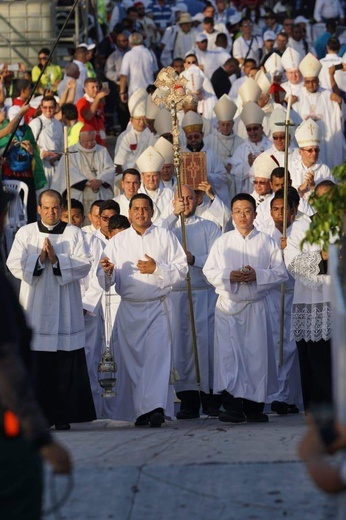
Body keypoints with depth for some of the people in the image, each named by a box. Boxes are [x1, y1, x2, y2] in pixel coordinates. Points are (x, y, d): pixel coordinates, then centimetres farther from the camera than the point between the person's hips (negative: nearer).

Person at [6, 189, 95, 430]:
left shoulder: (74, 233, 8)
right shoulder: (25, 233, 9)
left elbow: (84, 264, -2)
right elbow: (14, 264, 0)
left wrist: (57, 260, -14)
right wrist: (39, 259, -13)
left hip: (65, 310, 0)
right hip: (34, 309, 0)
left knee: (66, 364, -4)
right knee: (36, 364, -3)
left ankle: (63, 415, 1)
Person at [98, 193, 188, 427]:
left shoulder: (166, 237, 6)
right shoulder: (117, 241, 10)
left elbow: (181, 269, 1)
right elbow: (108, 279, 7)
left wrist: (157, 268, -12)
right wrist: (107, 271, -16)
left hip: (159, 308, -2)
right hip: (129, 309, 2)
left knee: (157, 355, -15)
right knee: (131, 359, 0)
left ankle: (156, 407, -23)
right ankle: (139, 410, 6)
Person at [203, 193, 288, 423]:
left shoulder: (267, 242, 6)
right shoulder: (222, 242, 9)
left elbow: (281, 272, 3)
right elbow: (209, 271, 6)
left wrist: (257, 275, -13)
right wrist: (229, 276, -12)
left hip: (256, 307, 0)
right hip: (228, 306, 0)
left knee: (257, 354, -1)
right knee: (229, 354, -8)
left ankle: (255, 406, 7)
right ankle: (232, 406, -10)